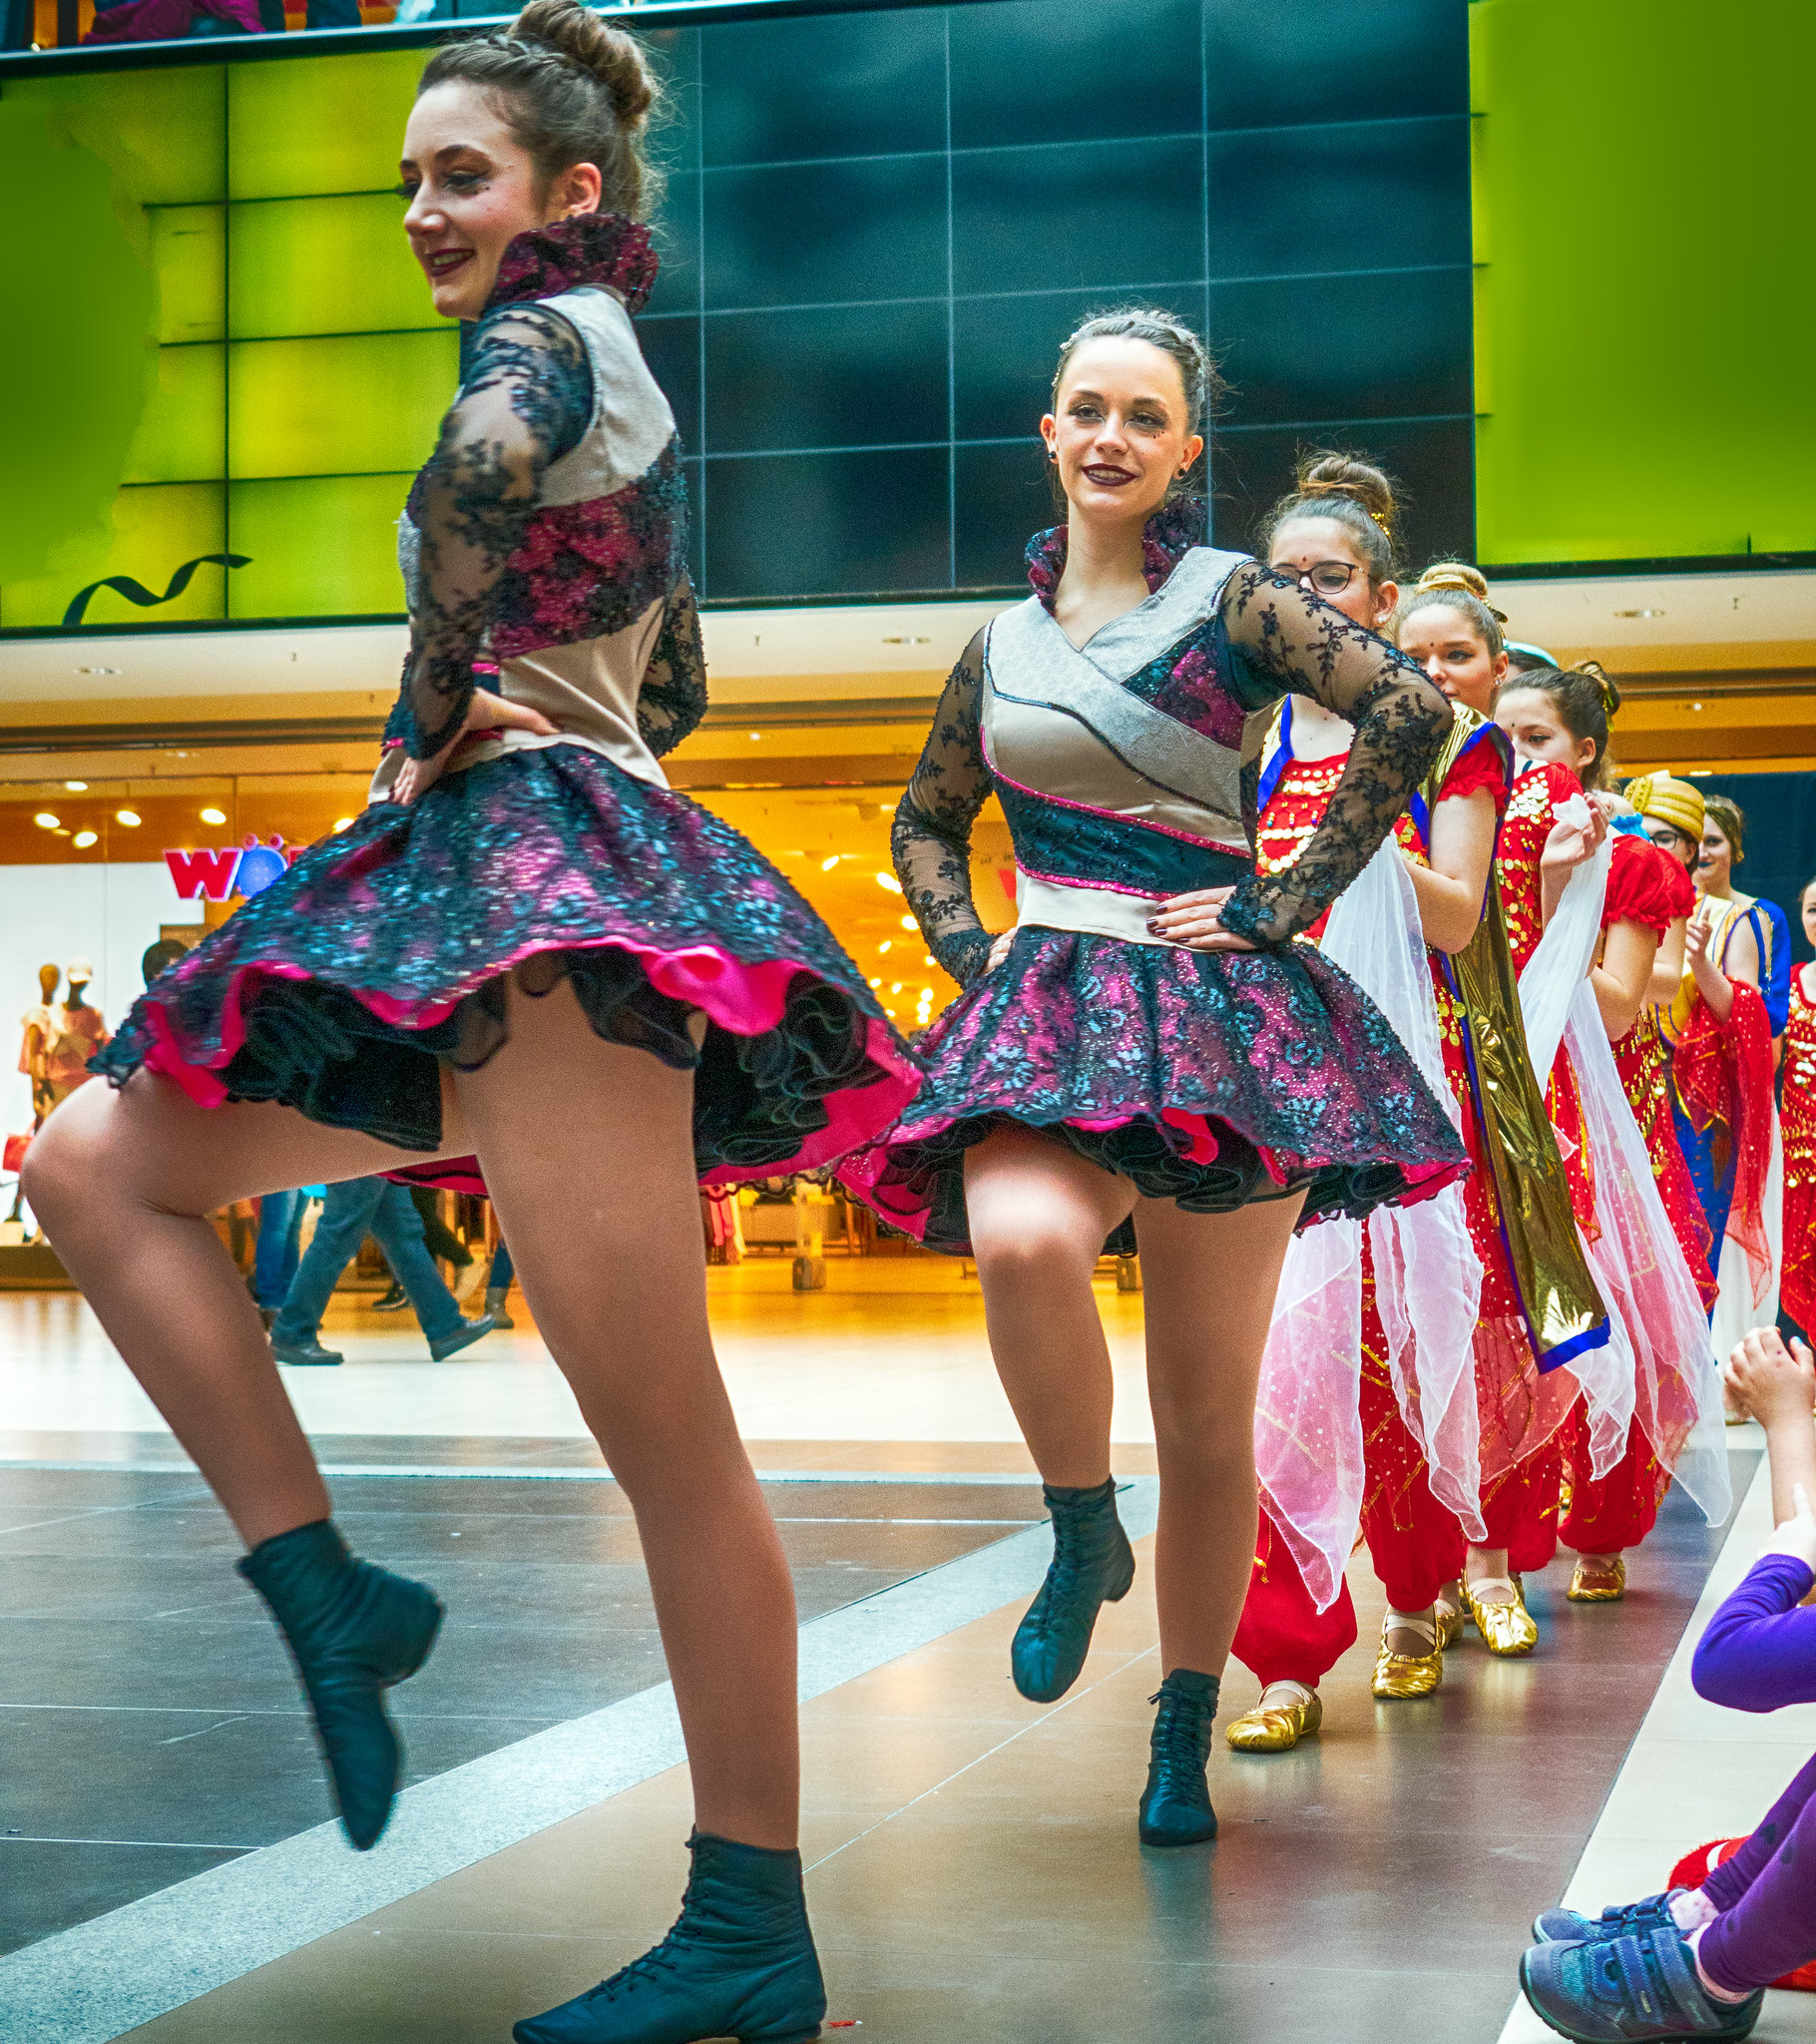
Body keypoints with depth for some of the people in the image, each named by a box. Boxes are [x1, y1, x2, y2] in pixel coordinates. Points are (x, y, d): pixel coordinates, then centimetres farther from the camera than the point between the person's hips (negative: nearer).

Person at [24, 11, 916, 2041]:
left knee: (663, 1434, -10)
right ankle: (322, 1587, 2)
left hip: (544, 888, -11)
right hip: (496, 890, 11)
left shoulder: (552, 332, -2)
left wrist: (426, 720, -13)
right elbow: (673, 685, 32)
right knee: (92, 1162, 9)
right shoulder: (612, 376, 26)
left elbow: (480, 475, -26)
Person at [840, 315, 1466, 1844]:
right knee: (1024, 1244, -32)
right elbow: (927, 822, 29)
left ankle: (1185, 1736, 17)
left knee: (1209, 1416, 1)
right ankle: (1085, 1534, -5)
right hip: (1044, 1016, 2)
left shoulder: (1233, 601, 3)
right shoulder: (1003, 643, 15)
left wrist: (1284, 901, -11)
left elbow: (1411, 707, -10)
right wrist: (968, 946, 11)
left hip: (1217, 1015, -2)